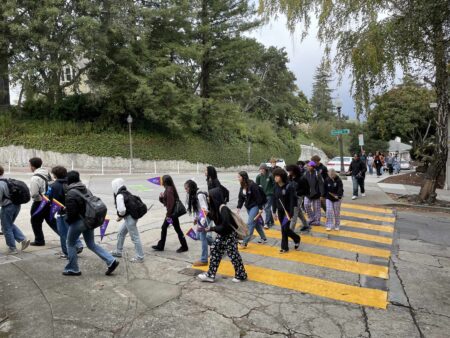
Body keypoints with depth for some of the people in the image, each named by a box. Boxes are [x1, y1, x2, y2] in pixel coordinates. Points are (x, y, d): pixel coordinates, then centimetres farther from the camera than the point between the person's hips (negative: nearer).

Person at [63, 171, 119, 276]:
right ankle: (111, 261, 6)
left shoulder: (71, 193, -17)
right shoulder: (86, 190, 7)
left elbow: (71, 212, -19)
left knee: (71, 244, 13)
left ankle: (72, 269, 21)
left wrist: (68, 220, 0)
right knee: (91, 244, 15)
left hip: (77, 222, -8)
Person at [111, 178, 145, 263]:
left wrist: (120, 216, -6)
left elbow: (122, 209, -27)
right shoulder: (127, 193, 9)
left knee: (135, 237, -2)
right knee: (120, 234, 23)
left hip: (129, 218, -10)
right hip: (130, 217, 10)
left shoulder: (119, 196, -18)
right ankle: (118, 251, 38)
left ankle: (139, 257, 6)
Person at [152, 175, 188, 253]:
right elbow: (165, 201, 16)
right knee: (164, 227, 16)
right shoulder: (168, 189, 11)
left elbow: (171, 203, -24)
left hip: (172, 213, -10)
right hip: (170, 213, 10)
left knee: (177, 229, 0)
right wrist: (161, 197, -2)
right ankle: (160, 246, 26)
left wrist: (168, 214, -22)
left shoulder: (169, 190, -20)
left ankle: (184, 247, 13)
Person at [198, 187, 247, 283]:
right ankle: (210, 275, 19)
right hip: (222, 235, 9)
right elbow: (215, 218, 13)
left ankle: (241, 275, 23)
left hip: (230, 235, -9)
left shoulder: (223, 209, -29)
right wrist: (208, 214, -2)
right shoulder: (216, 207, -2)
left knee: (233, 254, 3)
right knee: (214, 250, 10)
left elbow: (225, 226, -29)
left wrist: (211, 229, -25)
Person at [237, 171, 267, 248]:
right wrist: (239, 207, -8)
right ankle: (264, 239, 30)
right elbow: (241, 198, 4)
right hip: (248, 207, 9)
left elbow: (258, 197, -20)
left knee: (250, 223, -12)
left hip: (255, 206, -9)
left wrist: (260, 208, -20)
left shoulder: (252, 185, -21)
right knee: (256, 222, 17)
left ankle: (245, 242, -12)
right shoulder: (242, 187, 4)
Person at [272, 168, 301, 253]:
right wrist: (274, 211, 9)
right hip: (280, 211, 6)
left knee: (285, 228, -10)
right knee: (283, 229, 10)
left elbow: (292, 201, -17)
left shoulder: (289, 186, -16)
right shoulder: (276, 187, 2)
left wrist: (290, 214, -20)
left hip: (288, 211, -6)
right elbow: (274, 199, 9)